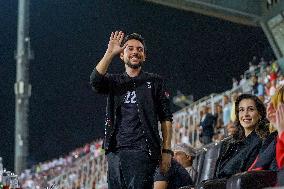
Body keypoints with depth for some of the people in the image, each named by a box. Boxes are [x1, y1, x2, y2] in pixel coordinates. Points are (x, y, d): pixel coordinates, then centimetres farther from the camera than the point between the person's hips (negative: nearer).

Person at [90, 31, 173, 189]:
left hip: (143, 150, -3)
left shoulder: (154, 81, 12)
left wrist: (166, 150, -3)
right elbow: (95, 81, -6)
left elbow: (166, 118, 7)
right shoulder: (114, 81, 18)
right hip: (116, 151, 3)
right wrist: (110, 53, -8)